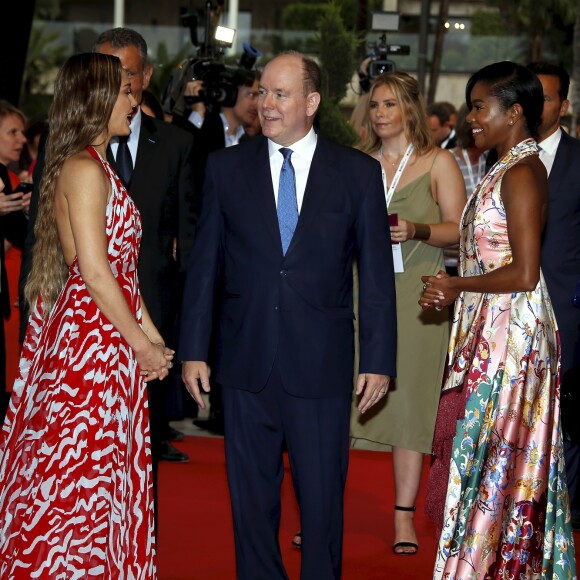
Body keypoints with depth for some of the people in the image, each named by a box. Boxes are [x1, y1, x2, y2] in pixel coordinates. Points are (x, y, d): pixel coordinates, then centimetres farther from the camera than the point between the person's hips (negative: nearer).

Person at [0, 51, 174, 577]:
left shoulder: (97, 166, 16)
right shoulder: (85, 169, -14)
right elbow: (95, 274, -18)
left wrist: (152, 336, 8)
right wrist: (143, 346, -12)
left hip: (108, 338, 9)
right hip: (91, 339, -9)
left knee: (104, 471, 12)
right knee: (84, 478, -3)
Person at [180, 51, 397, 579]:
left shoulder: (359, 173, 1)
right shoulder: (227, 167, 5)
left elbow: (377, 274, 2)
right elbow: (205, 264, 6)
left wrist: (378, 359, -2)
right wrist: (193, 349, 2)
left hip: (322, 366, -2)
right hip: (246, 364, 2)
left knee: (322, 496, 4)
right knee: (251, 492, 10)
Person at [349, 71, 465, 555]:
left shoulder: (439, 162, 4)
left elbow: (458, 229, 0)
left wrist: (418, 231, -17)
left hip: (416, 295, -2)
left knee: (409, 401, -1)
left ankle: (404, 516, 6)